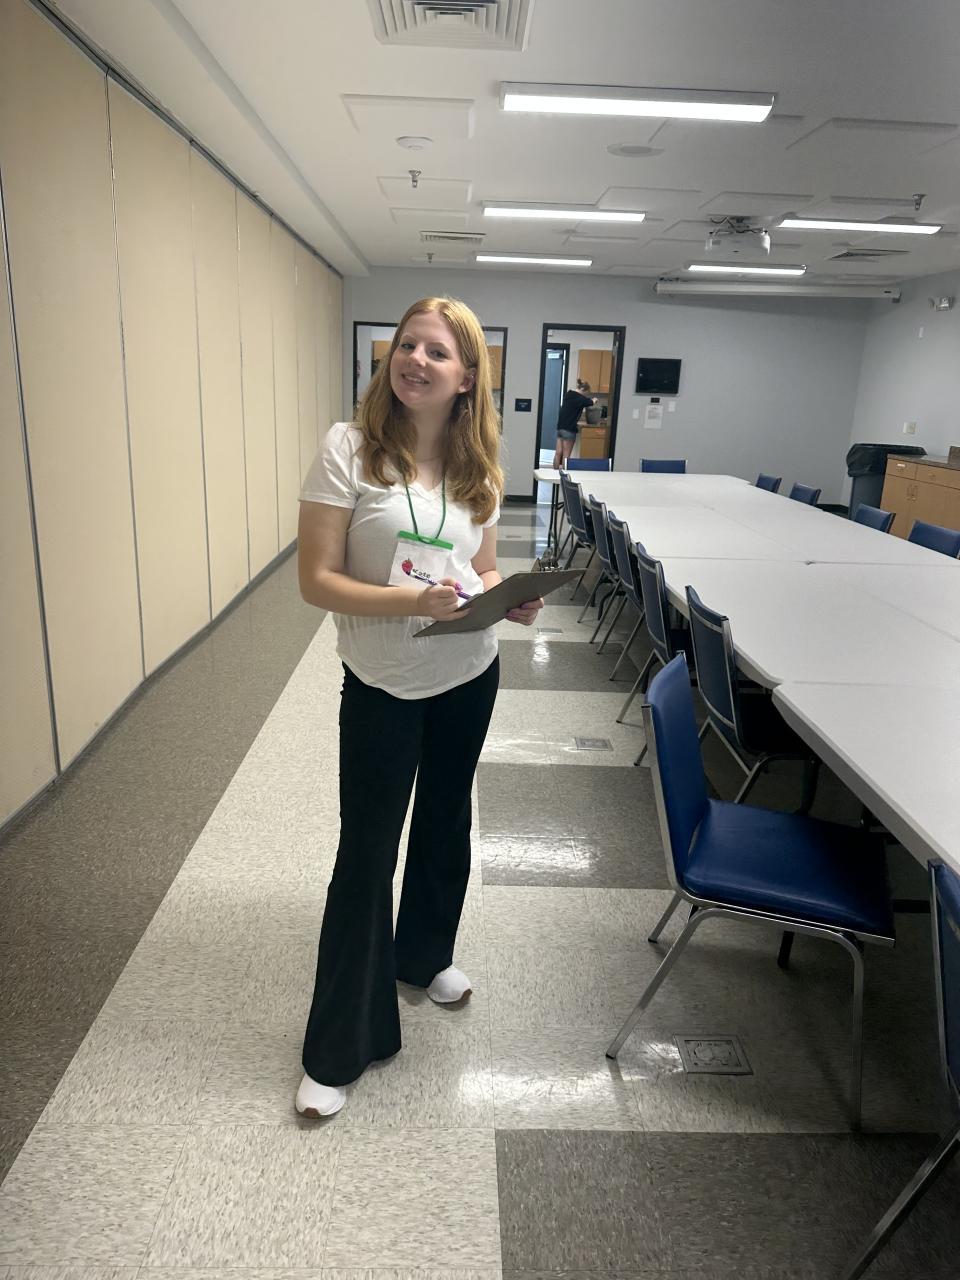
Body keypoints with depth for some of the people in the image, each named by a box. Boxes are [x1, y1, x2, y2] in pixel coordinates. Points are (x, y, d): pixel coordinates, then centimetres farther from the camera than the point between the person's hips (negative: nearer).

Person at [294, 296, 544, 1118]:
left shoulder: (480, 466, 1)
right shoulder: (350, 450, -13)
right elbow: (316, 580, -17)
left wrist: (513, 600, -12)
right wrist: (412, 601, -30)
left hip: (470, 677, 5)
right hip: (381, 684, -4)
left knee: (445, 825, 21)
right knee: (367, 852, 2)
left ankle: (424, 954, 49)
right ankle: (338, 1050, 20)